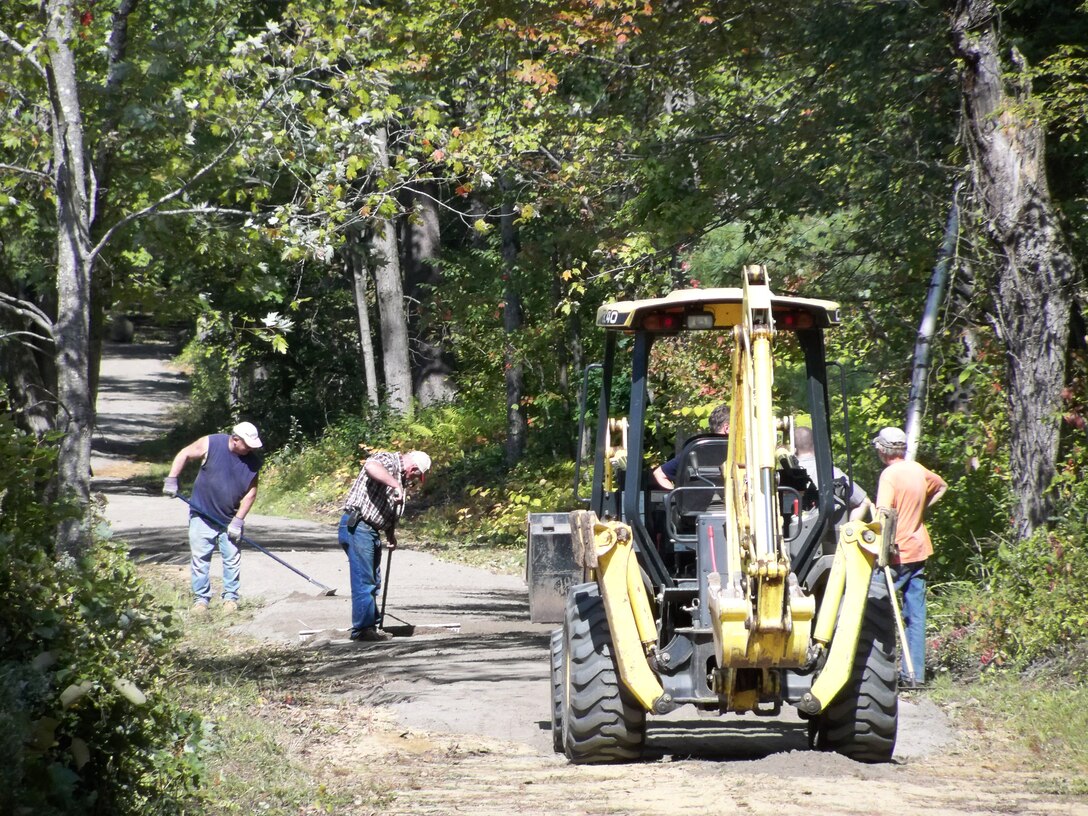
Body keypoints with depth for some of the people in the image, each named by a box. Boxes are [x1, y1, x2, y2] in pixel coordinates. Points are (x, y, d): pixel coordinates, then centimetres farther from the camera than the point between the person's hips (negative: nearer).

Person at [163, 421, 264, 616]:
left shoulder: (253, 462, -7)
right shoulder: (211, 444, -14)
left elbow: (251, 493, -4)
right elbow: (184, 454, -2)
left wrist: (238, 520, -10)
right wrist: (172, 480, -8)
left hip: (230, 519, 2)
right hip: (202, 516, -2)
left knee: (232, 559, 2)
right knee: (200, 558, -1)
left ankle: (230, 598, 14)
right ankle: (201, 599, 7)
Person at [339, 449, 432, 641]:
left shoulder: (402, 481, 22)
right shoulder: (387, 460, -8)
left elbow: (392, 515, 25)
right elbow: (371, 466, -33)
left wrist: (392, 536, 12)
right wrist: (394, 484, -32)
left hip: (373, 531, 10)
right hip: (357, 526, -10)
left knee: (373, 582, 16)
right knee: (364, 581, -10)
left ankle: (371, 626, 25)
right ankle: (362, 629, -8)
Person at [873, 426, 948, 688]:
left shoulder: (890, 475, -14)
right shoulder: (918, 470, 9)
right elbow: (941, 486, 30)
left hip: (898, 555, -7)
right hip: (919, 550, 7)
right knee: (916, 614, 7)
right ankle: (914, 673, 8)